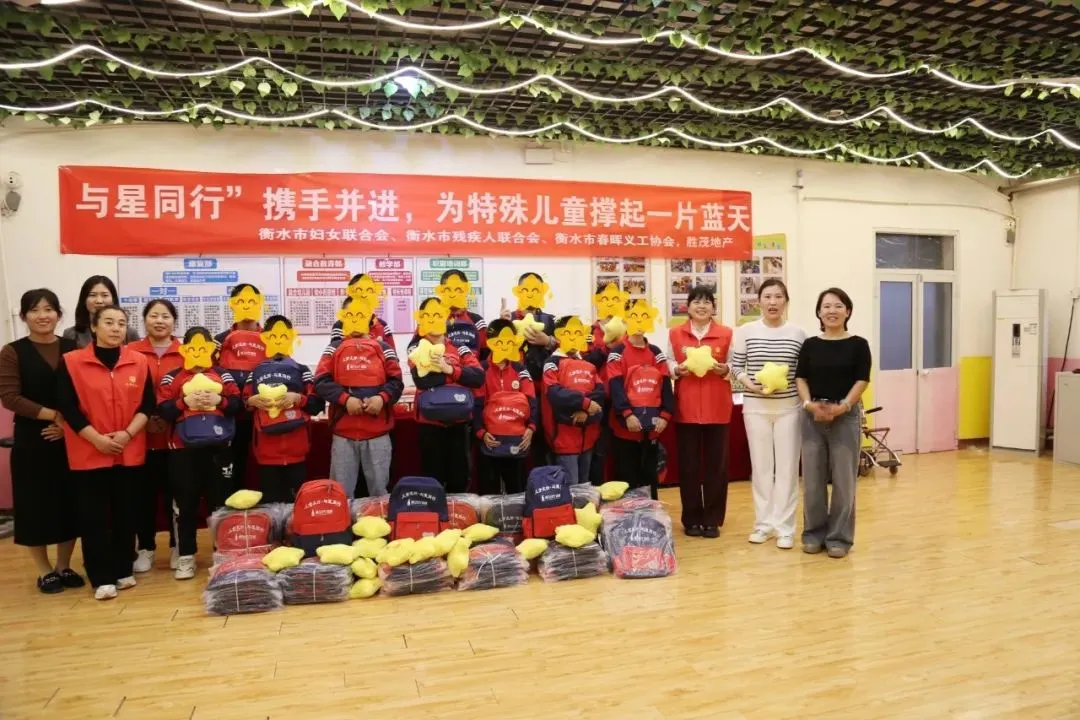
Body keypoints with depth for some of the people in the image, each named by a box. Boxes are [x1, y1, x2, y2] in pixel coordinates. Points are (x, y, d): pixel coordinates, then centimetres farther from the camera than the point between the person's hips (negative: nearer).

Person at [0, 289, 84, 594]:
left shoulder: (73, 349, 5)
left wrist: (69, 423, -12)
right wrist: (54, 415, -17)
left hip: (71, 438, 2)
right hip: (32, 440, -2)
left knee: (70, 502, 7)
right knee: (35, 503, 4)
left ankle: (64, 566, 22)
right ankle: (45, 570, 19)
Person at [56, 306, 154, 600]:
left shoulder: (139, 361, 4)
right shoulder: (71, 362, -3)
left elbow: (148, 404, 2)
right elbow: (68, 407, -7)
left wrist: (128, 433, -11)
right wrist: (97, 438, -14)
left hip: (130, 452, 2)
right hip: (88, 453, -2)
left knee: (126, 512, 9)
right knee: (94, 515, 2)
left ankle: (123, 570, 21)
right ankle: (102, 578, 9)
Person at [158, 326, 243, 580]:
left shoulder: (223, 375, 8)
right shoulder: (171, 377, 4)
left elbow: (238, 405, 0)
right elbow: (162, 410, -4)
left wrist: (219, 400, -17)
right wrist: (184, 402, -18)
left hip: (217, 448, 1)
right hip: (183, 449, -1)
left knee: (220, 500, 7)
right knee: (185, 503, 6)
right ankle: (186, 556, 16)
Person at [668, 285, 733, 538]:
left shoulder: (726, 334, 4)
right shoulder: (675, 333, 5)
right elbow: (667, 363, 7)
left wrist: (725, 369, -14)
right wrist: (677, 369, -13)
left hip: (717, 407, 0)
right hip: (686, 408, 0)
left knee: (716, 464, 5)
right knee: (688, 465, 5)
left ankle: (712, 520, 17)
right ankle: (692, 519, 18)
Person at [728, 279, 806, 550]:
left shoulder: (798, 333, 1)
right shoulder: (745, 331, 0)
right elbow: (735, 367, 2)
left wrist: (788, 382, -14)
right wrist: (750, 385, -14)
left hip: (788, 406, 0)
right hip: (755, 406, 0)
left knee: (787, 466, 4)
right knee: (761, 465, 8)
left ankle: (785, 526, 12)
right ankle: (764, 522, 20)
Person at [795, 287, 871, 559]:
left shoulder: (858, 345, 1)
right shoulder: (810, 345, 7)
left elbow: (862, 381, -4)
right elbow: (800, 378, 5)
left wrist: (843, 406, -16)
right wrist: (809, 404, -12)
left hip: (846, 416, -2)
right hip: (813, 416, 2)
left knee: (843, 479, 3)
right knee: (812, 478, 6)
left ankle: (839, 536, 14)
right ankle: (814, 533, 19)